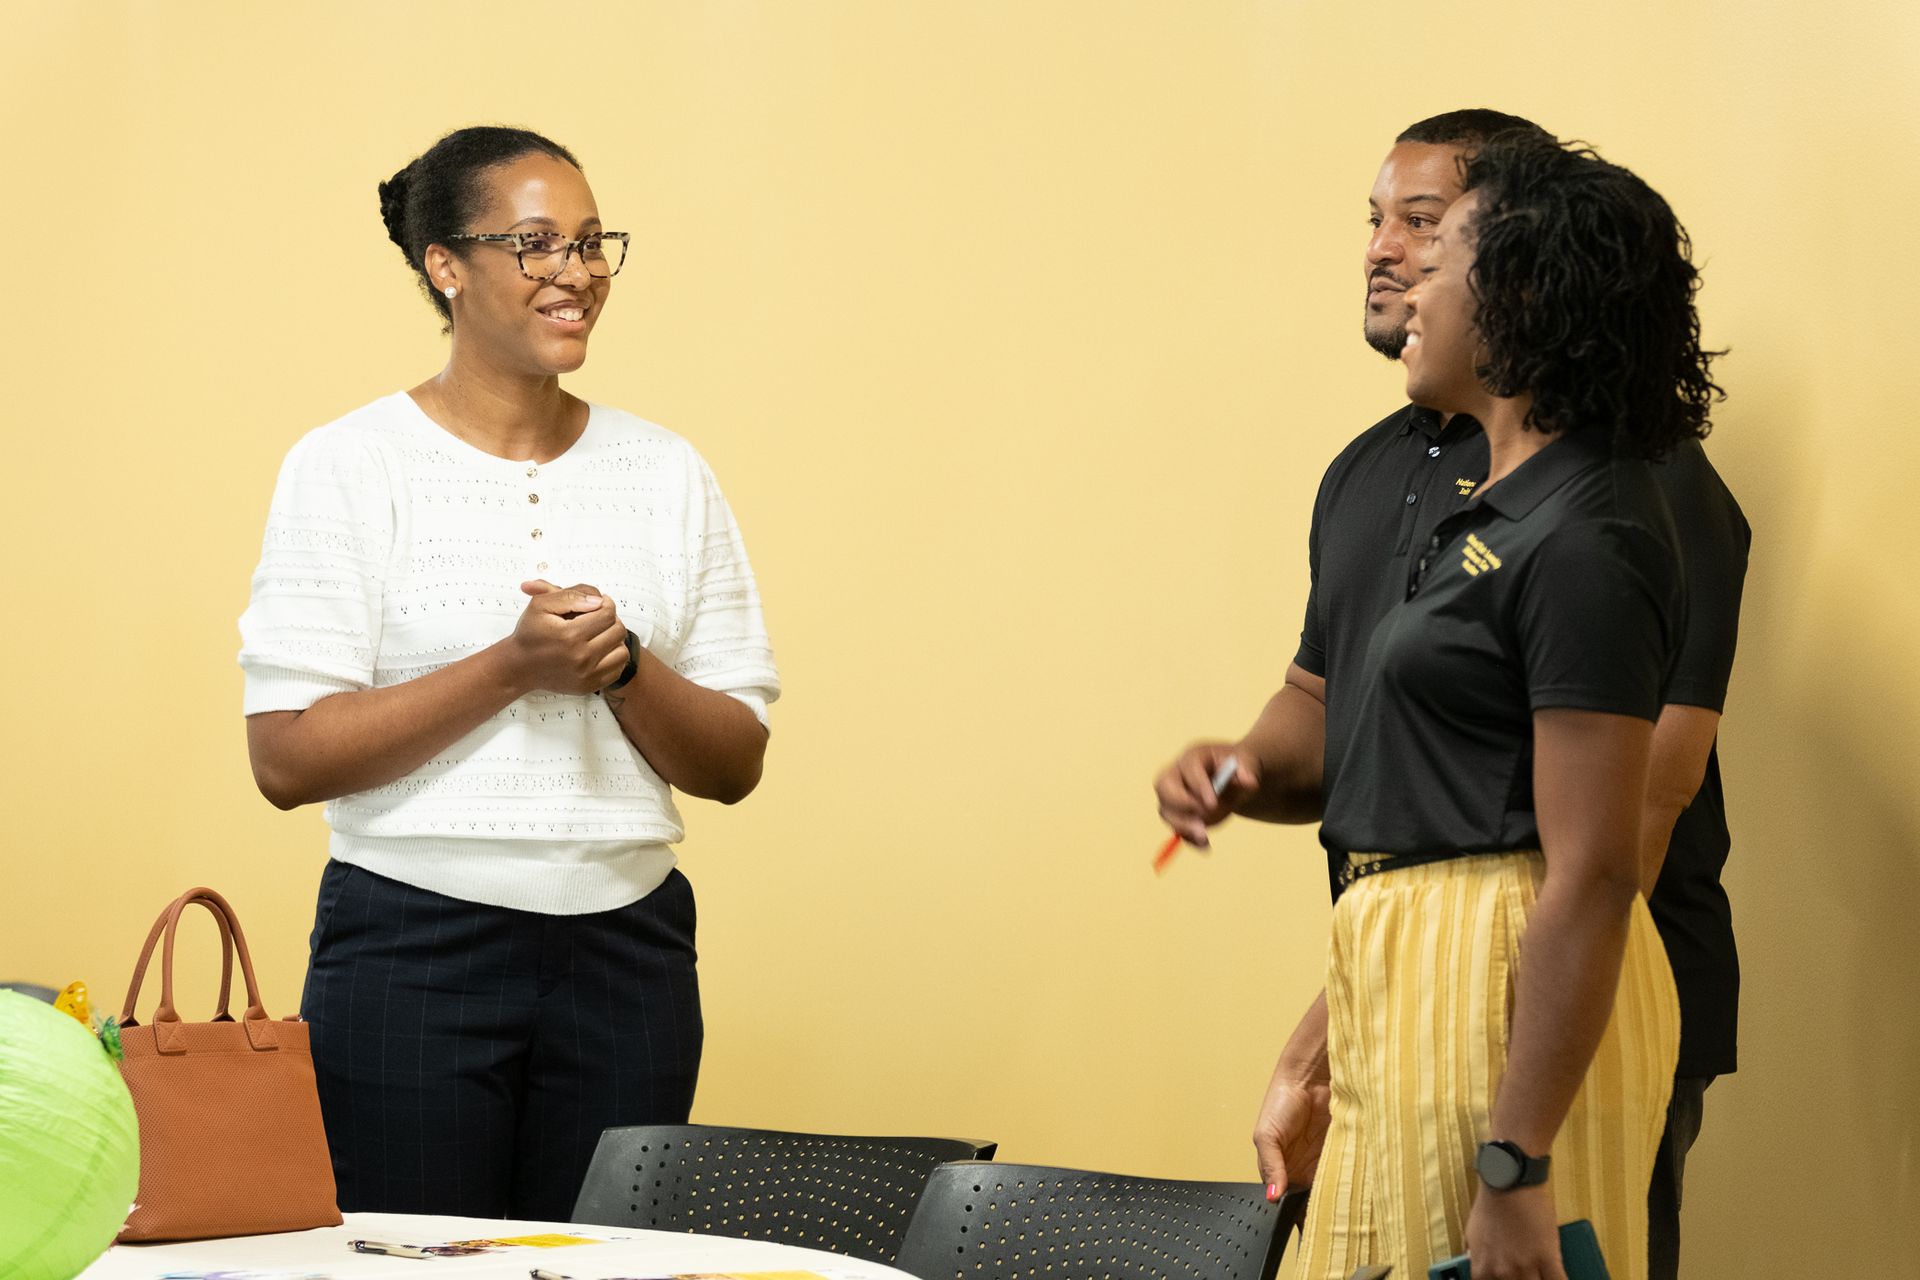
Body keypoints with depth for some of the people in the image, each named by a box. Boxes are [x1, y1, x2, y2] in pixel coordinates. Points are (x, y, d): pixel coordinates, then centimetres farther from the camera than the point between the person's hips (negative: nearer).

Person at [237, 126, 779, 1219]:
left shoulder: (667, 473, 8)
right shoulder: (351, 466, -3)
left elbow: (736, 763, 8)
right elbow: (287, 759, -10)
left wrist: (623, 667, -12)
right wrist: (514, 666, -17)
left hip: (627, 954, 3)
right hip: (414, 953, -3)